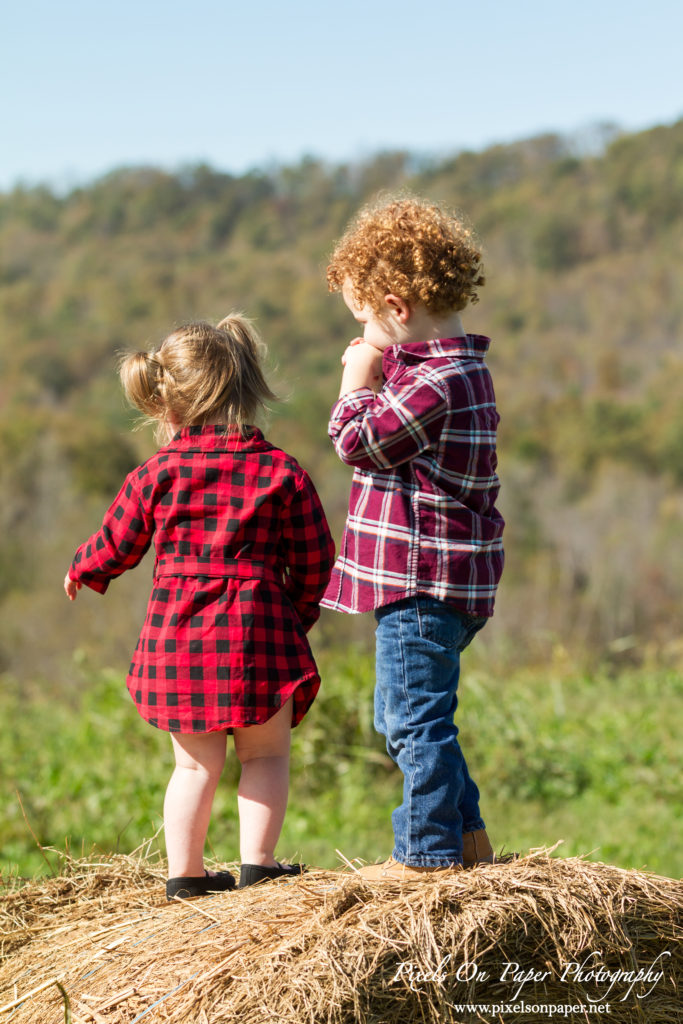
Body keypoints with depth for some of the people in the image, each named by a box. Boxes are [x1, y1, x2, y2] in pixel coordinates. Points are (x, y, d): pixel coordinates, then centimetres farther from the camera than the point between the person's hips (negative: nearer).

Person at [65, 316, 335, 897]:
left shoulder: (155, 475, 1)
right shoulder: (283, 474, -1)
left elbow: (115, 545, 12)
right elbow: (314, 559, 4)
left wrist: (82, 571, 34)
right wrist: (301, 612, 22)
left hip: (176, 631, 2)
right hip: (256, 630, -2)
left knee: (196, 763, 13)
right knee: (265, 753, 11)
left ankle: (185, 872, 16)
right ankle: (258, 863, 6)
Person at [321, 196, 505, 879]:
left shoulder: (433, 380, -19)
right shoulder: (461, 368, 13)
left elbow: (359, 441, -16)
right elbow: (394, 434, 22)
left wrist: (358, 381, -2)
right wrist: (374, 379, 10)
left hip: (421, 580, -11)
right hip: (443, 575, 11)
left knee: (416, 717, -2)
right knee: (403, 714, 19)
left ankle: (429, 851, 7)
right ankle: (466, 833, 26)